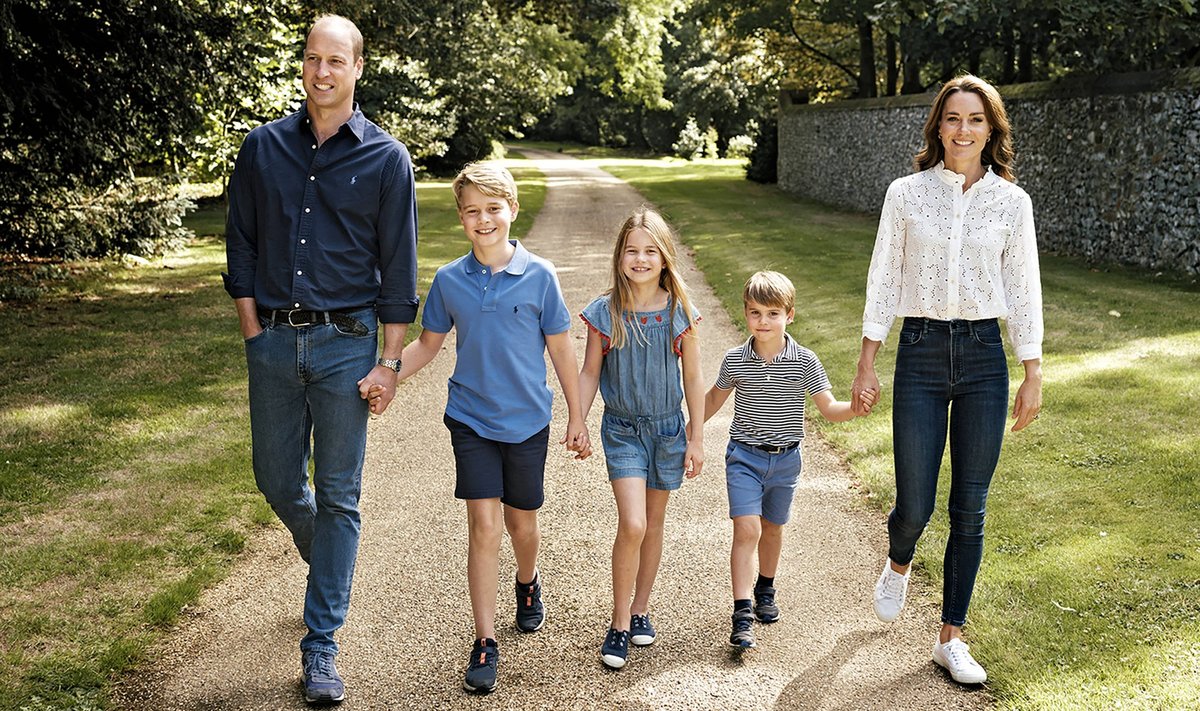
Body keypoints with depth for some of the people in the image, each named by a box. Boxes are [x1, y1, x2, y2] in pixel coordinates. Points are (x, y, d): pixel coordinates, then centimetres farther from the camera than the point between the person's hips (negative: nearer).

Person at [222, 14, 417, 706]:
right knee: (278, 482, 12)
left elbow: (399, 267, -1)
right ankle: (328, 564, 44)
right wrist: (254, 332, 3)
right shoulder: (264, 148, 5)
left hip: (345, 344, -3)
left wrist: (390, 362, -5)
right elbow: (242, 245, 10)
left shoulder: (386, 158, -2)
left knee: (338, 497, 2)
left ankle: (322, 644, 11)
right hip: (274, 341, 3)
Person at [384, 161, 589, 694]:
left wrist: (576, 418, 2)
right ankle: (485, 643, 4)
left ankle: (527, 585, 47)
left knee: (522, 524, 14)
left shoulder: (539, 276, -9)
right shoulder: (449, 281, -4)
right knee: (484, 526, -5)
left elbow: (561, 351, -1)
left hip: (527, 421, 0)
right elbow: (428, 345, 8)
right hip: (471, 419, 0)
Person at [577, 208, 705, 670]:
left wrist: (696, 439, 2)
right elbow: (590, 372, 2)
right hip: (622, 429, -2)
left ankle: (641, 609, 30)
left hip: (668, 428, 2)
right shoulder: (605, 312, -8)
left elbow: (693, 378, 1)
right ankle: (619, 623, 2)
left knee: (654, 524, 13)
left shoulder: (680, 312, -6)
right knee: (632, 525, -13)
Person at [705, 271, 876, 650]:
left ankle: (765, 589, 43)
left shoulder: (805, 362, -9)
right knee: (747, 530, -13)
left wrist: (854, 408, -28)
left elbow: (829, 408, -8)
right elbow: (716, 397, 12)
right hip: (744, 456, -1)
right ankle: (742, 614, -13)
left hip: (785, 459, 2)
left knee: (772, 528, 19)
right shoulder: (735, 360, -7)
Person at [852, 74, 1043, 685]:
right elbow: (884, 279, 4)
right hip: (920, 354, -1)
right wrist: (867, 360, 1)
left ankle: (951, 638, 19)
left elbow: (1024, 291, 6)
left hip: (984, 358, 1)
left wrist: (1033, 376, 4)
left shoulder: (1011, 201, 2)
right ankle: (898, 565, 37)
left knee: (969, 509, 5)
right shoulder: (906, 193, 0)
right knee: (915, 505, -1)